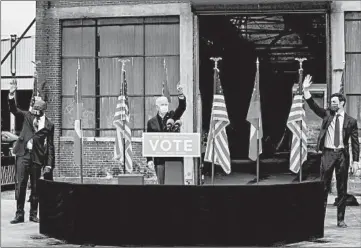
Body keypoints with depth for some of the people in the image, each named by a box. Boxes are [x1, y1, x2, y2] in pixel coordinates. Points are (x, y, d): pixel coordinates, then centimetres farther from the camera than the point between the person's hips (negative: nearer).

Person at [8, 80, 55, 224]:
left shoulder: (49, 125, 6)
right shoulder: (27, 116, 11)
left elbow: (50, 146, 6)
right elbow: (14, 110, 0)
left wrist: (49, 164, 0)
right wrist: (11, 96, -16)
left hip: (37, 157, 0)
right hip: (23, 154, 0)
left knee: (35, 187, 5)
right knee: (20, 185, -3)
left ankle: (33, 214, 15)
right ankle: (19, 214, 3)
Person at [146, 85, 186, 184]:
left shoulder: (173, 116, 8)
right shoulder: (151, 122, 6)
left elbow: (182, 107, -10)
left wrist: (181, 95, -29)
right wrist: (149, 159, -2)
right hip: (159, 158, 0)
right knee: (162, 182, 0)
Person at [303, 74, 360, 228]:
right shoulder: (327, 115, 8)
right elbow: (313, 106, -3)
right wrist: (306, 90, -14)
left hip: (342, 154, 0)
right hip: (327, 153, 0)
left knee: (342, 189, 5)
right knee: (324, 187, 0)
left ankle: (341, 219, 12)